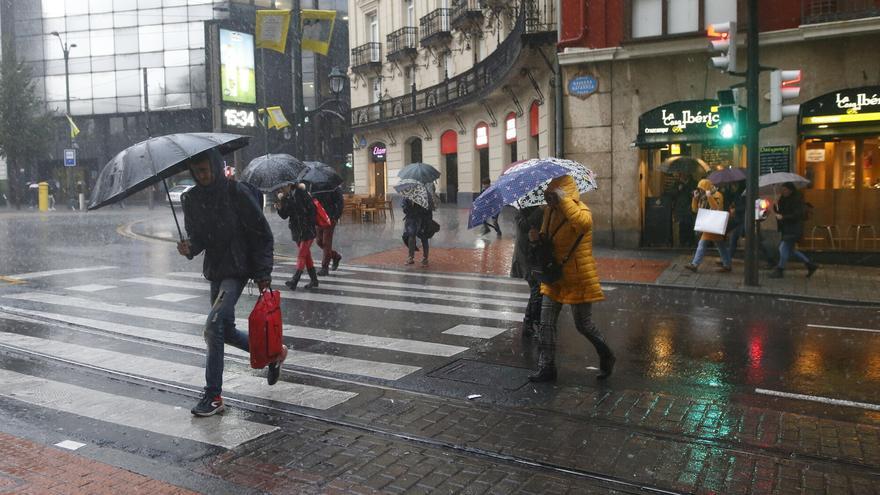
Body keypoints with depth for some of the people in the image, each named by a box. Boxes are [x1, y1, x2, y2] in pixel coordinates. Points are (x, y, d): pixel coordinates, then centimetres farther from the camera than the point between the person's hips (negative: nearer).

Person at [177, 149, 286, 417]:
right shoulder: (191, 199, 3)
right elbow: (196, 235, 11)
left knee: (214, 325, -17)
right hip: (215, 269, 7)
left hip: (239, 268, -7)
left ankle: (213, 395, -7)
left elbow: (263, 235, -11)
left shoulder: (237, 192, -13)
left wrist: (263, 275, -13)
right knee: (226, 330, 13)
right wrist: (190, 247, -14)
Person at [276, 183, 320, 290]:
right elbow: (285, 215, 6)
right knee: (306, 255, 12)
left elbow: (312, 209, -14)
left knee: (301, 255, -8)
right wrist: (280, 209, -13)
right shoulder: (286, 198, 7)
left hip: (308, 230, -7)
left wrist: (313, 223, -16)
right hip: (297, 231, 7)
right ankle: (314, 280, 19)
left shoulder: (301, 193, -13)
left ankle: (295, 281, -9)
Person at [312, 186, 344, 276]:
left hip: (330, 219, -6)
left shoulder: (335, 188, -7)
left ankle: (325, 268, 0)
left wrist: (336, 217, -14)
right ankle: (335, 256, 29)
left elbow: (341, 203, -8)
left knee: (326, 243, -5)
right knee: (320, 242, 8)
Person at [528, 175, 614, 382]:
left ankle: (606, 357, 30)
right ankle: (546, 367, 14)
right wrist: (536, 239, -7)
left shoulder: (581, 210, -18)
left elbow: (584, 223, -45)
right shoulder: (550, 211, 5)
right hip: (555, 277, 7)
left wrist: (563, 199, -38)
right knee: (546, 324, 4)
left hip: (578, 280, -7)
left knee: (584, 325, 5)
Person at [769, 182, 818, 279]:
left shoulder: (797, 200, -13)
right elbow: (777, 211, 12)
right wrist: (776, 204, -8)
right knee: (790, 249, 14)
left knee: (784, 248, -10)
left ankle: (780, 270, -3)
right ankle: (810, 265, 25)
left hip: (794, 230, -9)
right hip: (786, 229, 9)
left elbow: (797, 215, -20)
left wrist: (783, 217, -23)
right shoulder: (783, 199, 11)